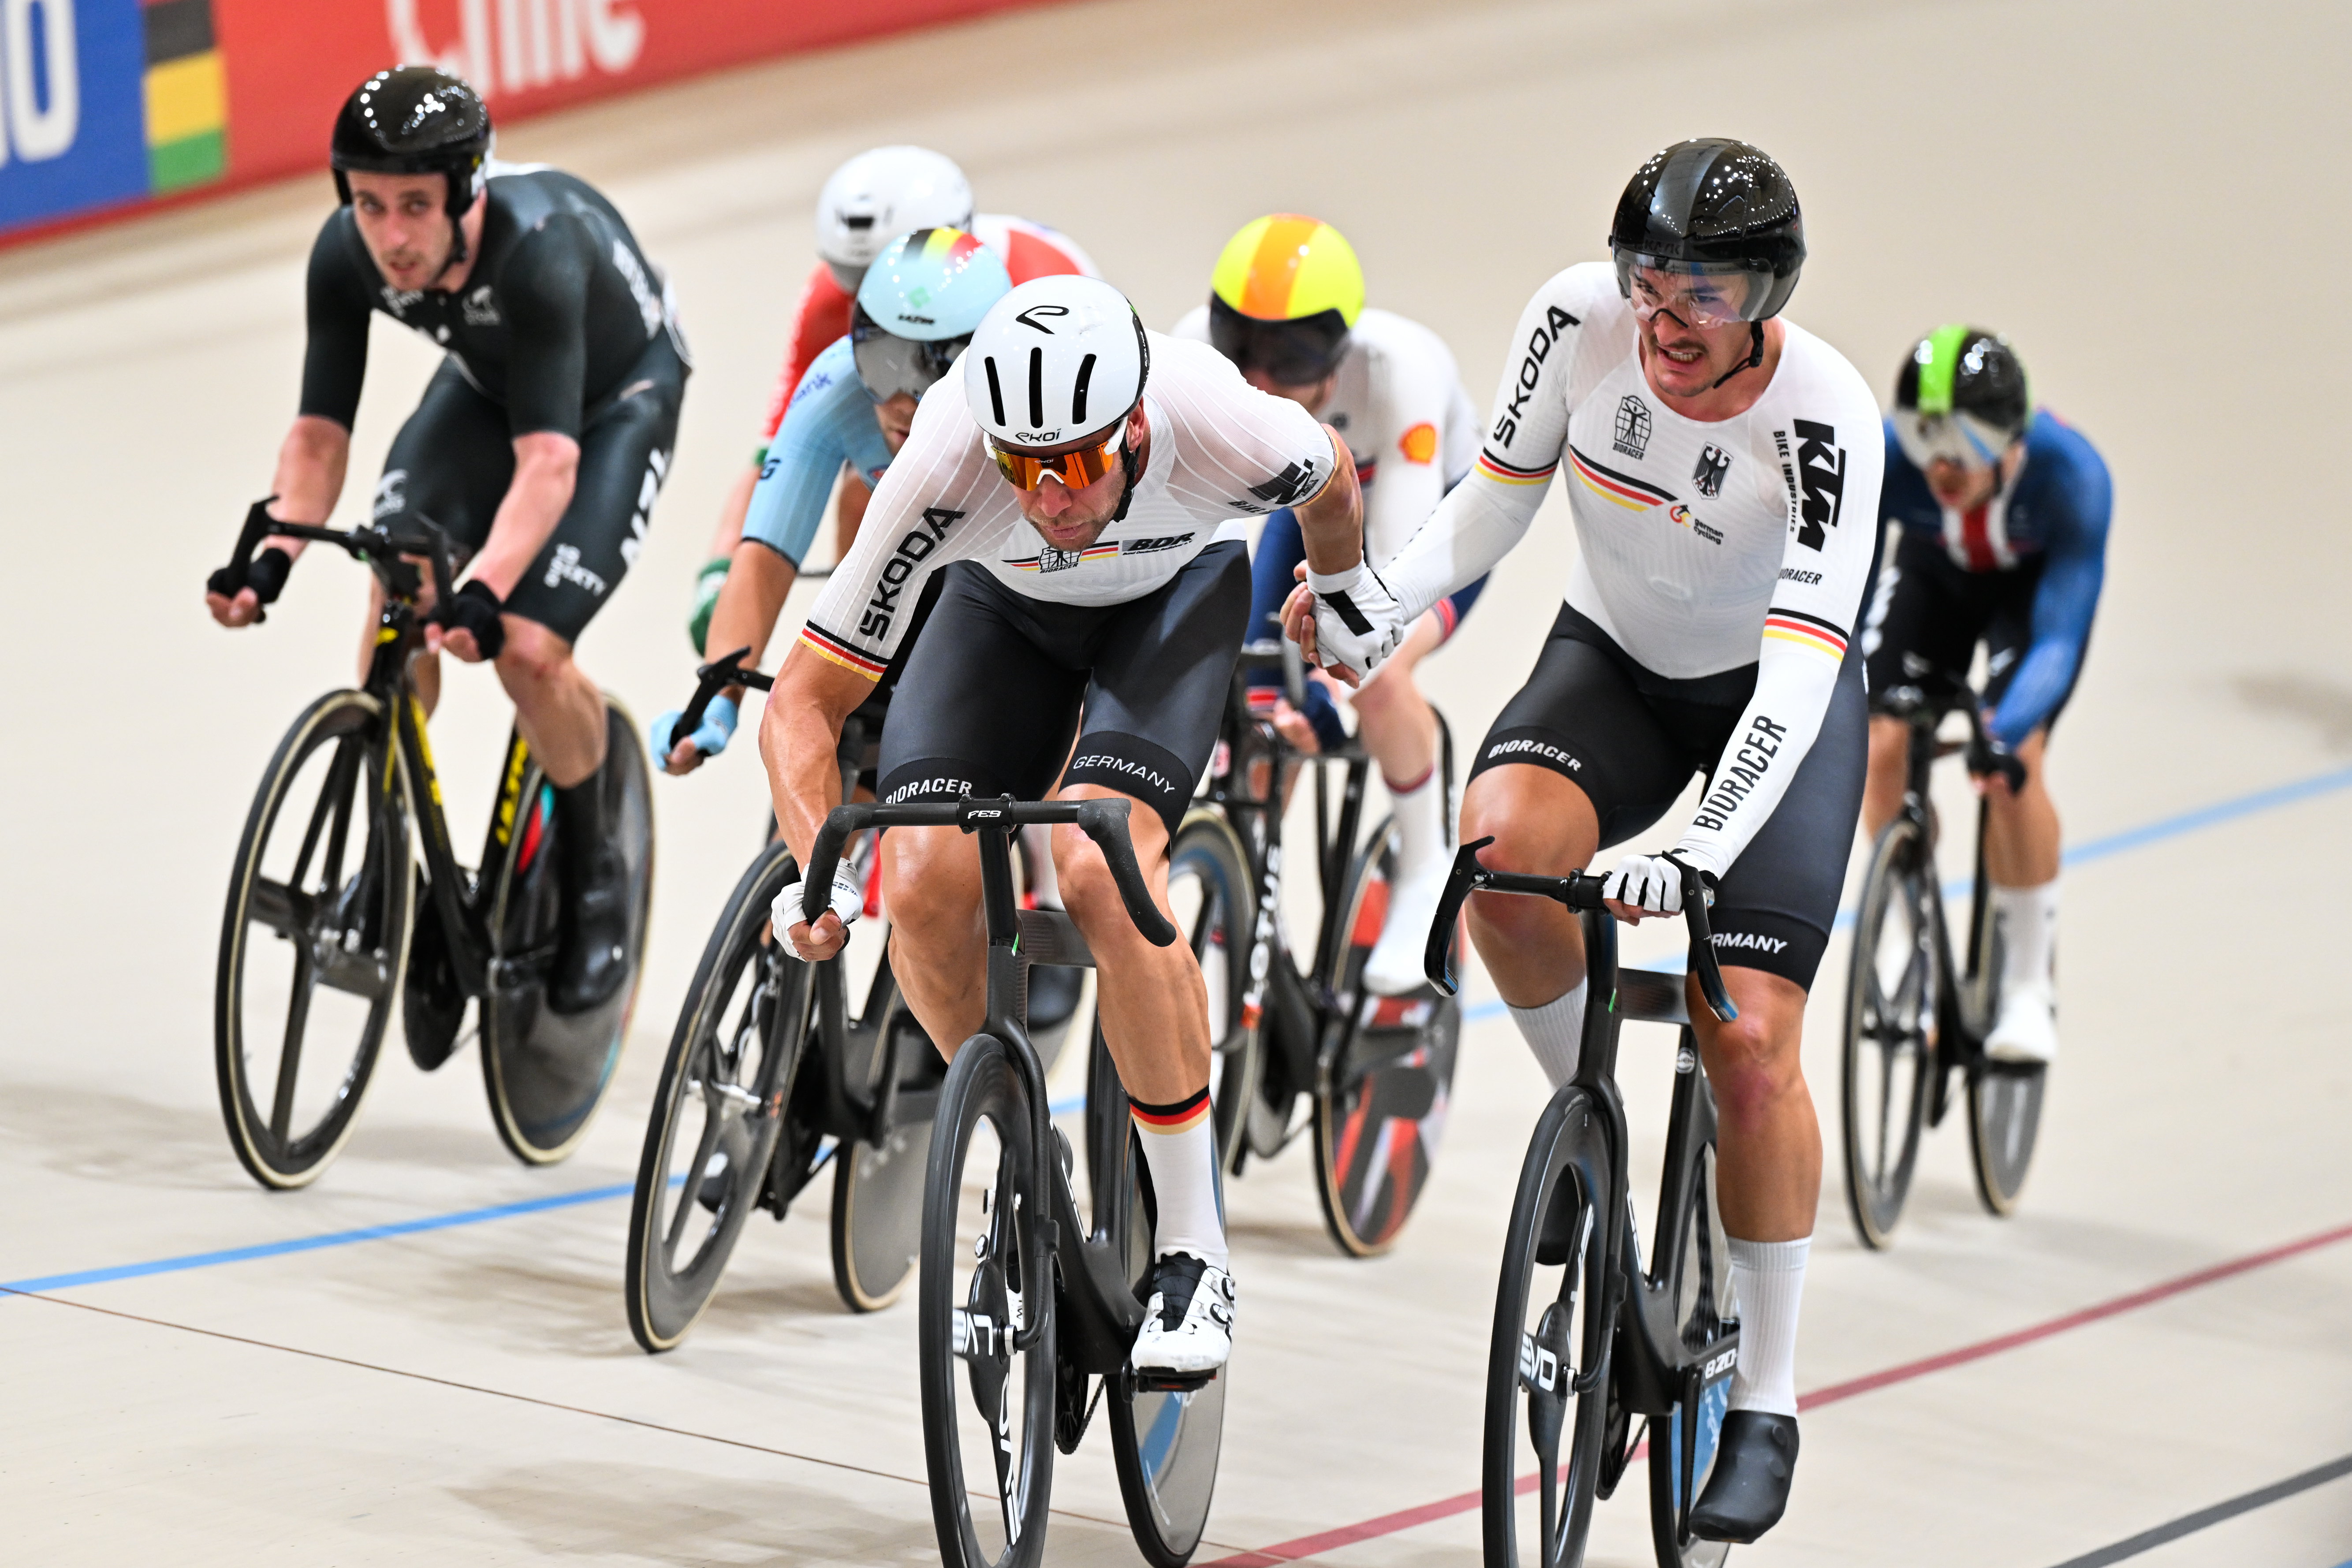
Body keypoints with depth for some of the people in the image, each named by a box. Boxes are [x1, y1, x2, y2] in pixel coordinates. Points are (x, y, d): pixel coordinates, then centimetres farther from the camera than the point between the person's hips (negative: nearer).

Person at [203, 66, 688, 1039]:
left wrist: (486, 591, -59)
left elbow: (549, 459, -45)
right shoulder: (347, 256, -26)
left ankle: (591, 874, 6)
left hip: (617, 397, -5)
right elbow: (320, 433, -20)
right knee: (398, 591, -19)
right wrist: (270, 561, -37)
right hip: (483, 384, 5)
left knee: (528, 650, -22)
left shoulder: (536, 247, -41)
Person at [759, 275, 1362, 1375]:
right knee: (926, 884, -21)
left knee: (1096, 868, -28)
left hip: (1176, 592, -2)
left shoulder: (1226, 433, -37)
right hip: (1006, 602, 2)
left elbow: (1332, 483, -9)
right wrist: (826, 871, -45)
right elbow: (803, 702, -29)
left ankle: (1197, 1250, -16)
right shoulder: (943, 471, -37)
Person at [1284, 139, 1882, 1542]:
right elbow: (1496, 503, -7)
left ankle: (1768, 1402, 3)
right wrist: (1391, 601, -26)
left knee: (1751, 1045, -14)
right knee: (1499, 842, -32)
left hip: (1779, 702, -3)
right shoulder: (1578, 324, -21)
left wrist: (1706, 849, -48)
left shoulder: (1825, 417, -30)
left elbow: (1800, 673, -35)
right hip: (1613, 657, 3)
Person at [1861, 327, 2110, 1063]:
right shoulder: (1875, 458, -35)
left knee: (2014, 758, -22)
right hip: (1933, 572, 2)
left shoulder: (2070, 474, -40)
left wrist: (2007, 730, -57)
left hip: (2038, 582, -2)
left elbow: (2059, 635, -41)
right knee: (1887, 745, -16)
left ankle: (2030, 986, -7)